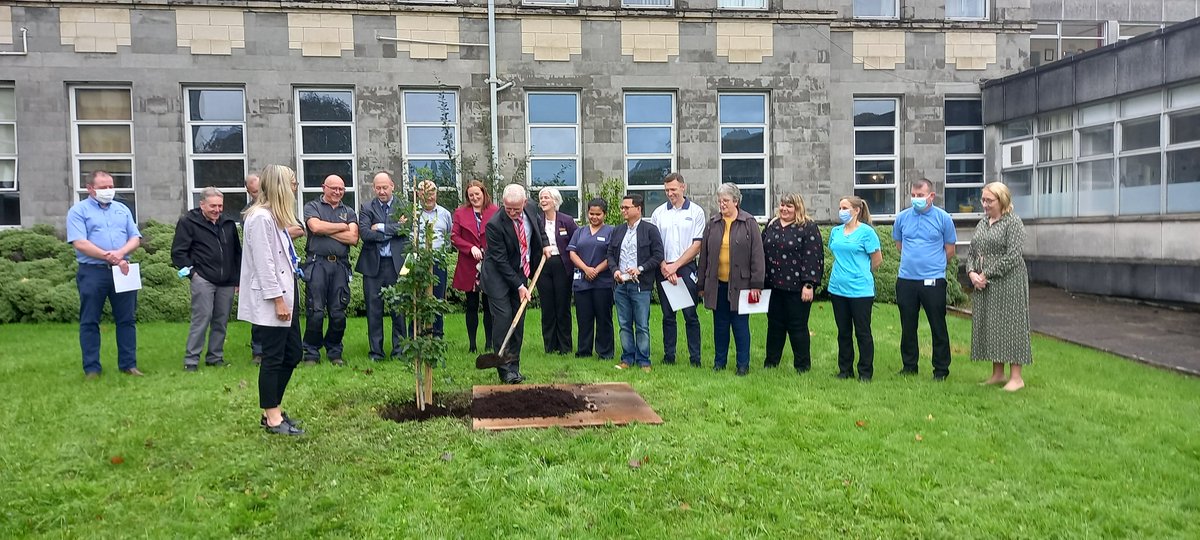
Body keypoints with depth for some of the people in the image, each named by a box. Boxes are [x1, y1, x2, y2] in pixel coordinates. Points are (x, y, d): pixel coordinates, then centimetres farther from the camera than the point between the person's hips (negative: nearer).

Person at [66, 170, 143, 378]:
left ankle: (128, 364, 12)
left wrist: (121, 253, -11)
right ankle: (91, 369, 8)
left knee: (127, 320, 5)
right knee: (89, 322, 2)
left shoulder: (122, 209, 16)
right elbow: (79, 243, -10)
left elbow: (135, 238, 9)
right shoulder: (79, 211, 2)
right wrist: (109, 257, -14)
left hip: (122, 271, 4)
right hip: (92, 272, -4)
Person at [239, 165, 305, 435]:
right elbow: (263, 264, -18)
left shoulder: (275, 218, 15)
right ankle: (273, 418, 11)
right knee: (273, 358, -1)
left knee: (292, 354, 13)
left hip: (285, 295, 10)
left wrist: (287, 297, 13)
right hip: (270, 301, -10)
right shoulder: (260, 218, -15)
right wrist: (278, 299, -18)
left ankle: (273, 411, 25)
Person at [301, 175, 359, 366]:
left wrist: (326, 230, -3)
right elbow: (315, 226, -12)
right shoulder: (312, 207, 9)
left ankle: (334, 352, 16)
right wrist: (342, 226, 0)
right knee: (315, 312, -5)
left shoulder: (349, 212, 17)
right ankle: (311, 353, 6)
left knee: (338, 313, 4)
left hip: (340, 265, 3)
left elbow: (353, 238, 1)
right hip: (317, 264, -3)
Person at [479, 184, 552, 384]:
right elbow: (501, 260, -20)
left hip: (520, 272, 6)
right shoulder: (494, 224, -23)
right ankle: (505, 369, -6)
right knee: (503, 317, -13)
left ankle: (514, 366, 14)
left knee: (518, 320, 5)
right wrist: (519, 286, -20)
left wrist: (545, 244, 7)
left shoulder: (531, 211, -5)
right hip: (498, 276, -5)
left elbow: (539, 226, 22)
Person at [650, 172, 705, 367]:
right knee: (668, 316, 7)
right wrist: (664, 267, -8)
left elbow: (697, 245, -3)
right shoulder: (658, 213, 9)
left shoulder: (696, 212, 2)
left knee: (690, 314, -2)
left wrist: (675, 266, -7)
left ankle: (695, 358, 3)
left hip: (686, 268, -2)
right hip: (664, 269, 2)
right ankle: (668, 356, 14)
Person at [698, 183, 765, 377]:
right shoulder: (712, 224, 7)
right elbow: (704, 254, 10)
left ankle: (743, 364, 14)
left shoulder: (749, 223, -3)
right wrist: (702, 284, 9)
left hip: (740, 283, -3)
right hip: (717, 283, 3)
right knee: (720, 324, 12)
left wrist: (756, 284, -9)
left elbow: (757, 255, -5)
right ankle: (720, 361, 24)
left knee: (740, 325, 3)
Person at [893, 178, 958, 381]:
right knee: (908, 326, 11)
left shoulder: (943, 218, -2)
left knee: (938, 326, 3)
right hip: (906, 280, 3)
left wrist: (933, 265, 12)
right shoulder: (902, 218, 5)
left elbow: (950, 251, 6)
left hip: (933, 280, -3)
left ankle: (941, 369, 14)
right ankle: (909, 366, 23)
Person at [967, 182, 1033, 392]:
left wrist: (986, 275, -16)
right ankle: (997, 374, 19)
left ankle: (1016, 377, 3)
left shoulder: (1013, 222, -8)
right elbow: (972, 251, 14)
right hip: (982, 283, 7)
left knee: (1009, 325, -4)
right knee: (988, 326, 9)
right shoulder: (982, 223, 14)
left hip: (1007, 282, -7)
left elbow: (1012, 256, -16)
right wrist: (972, 273, -4)